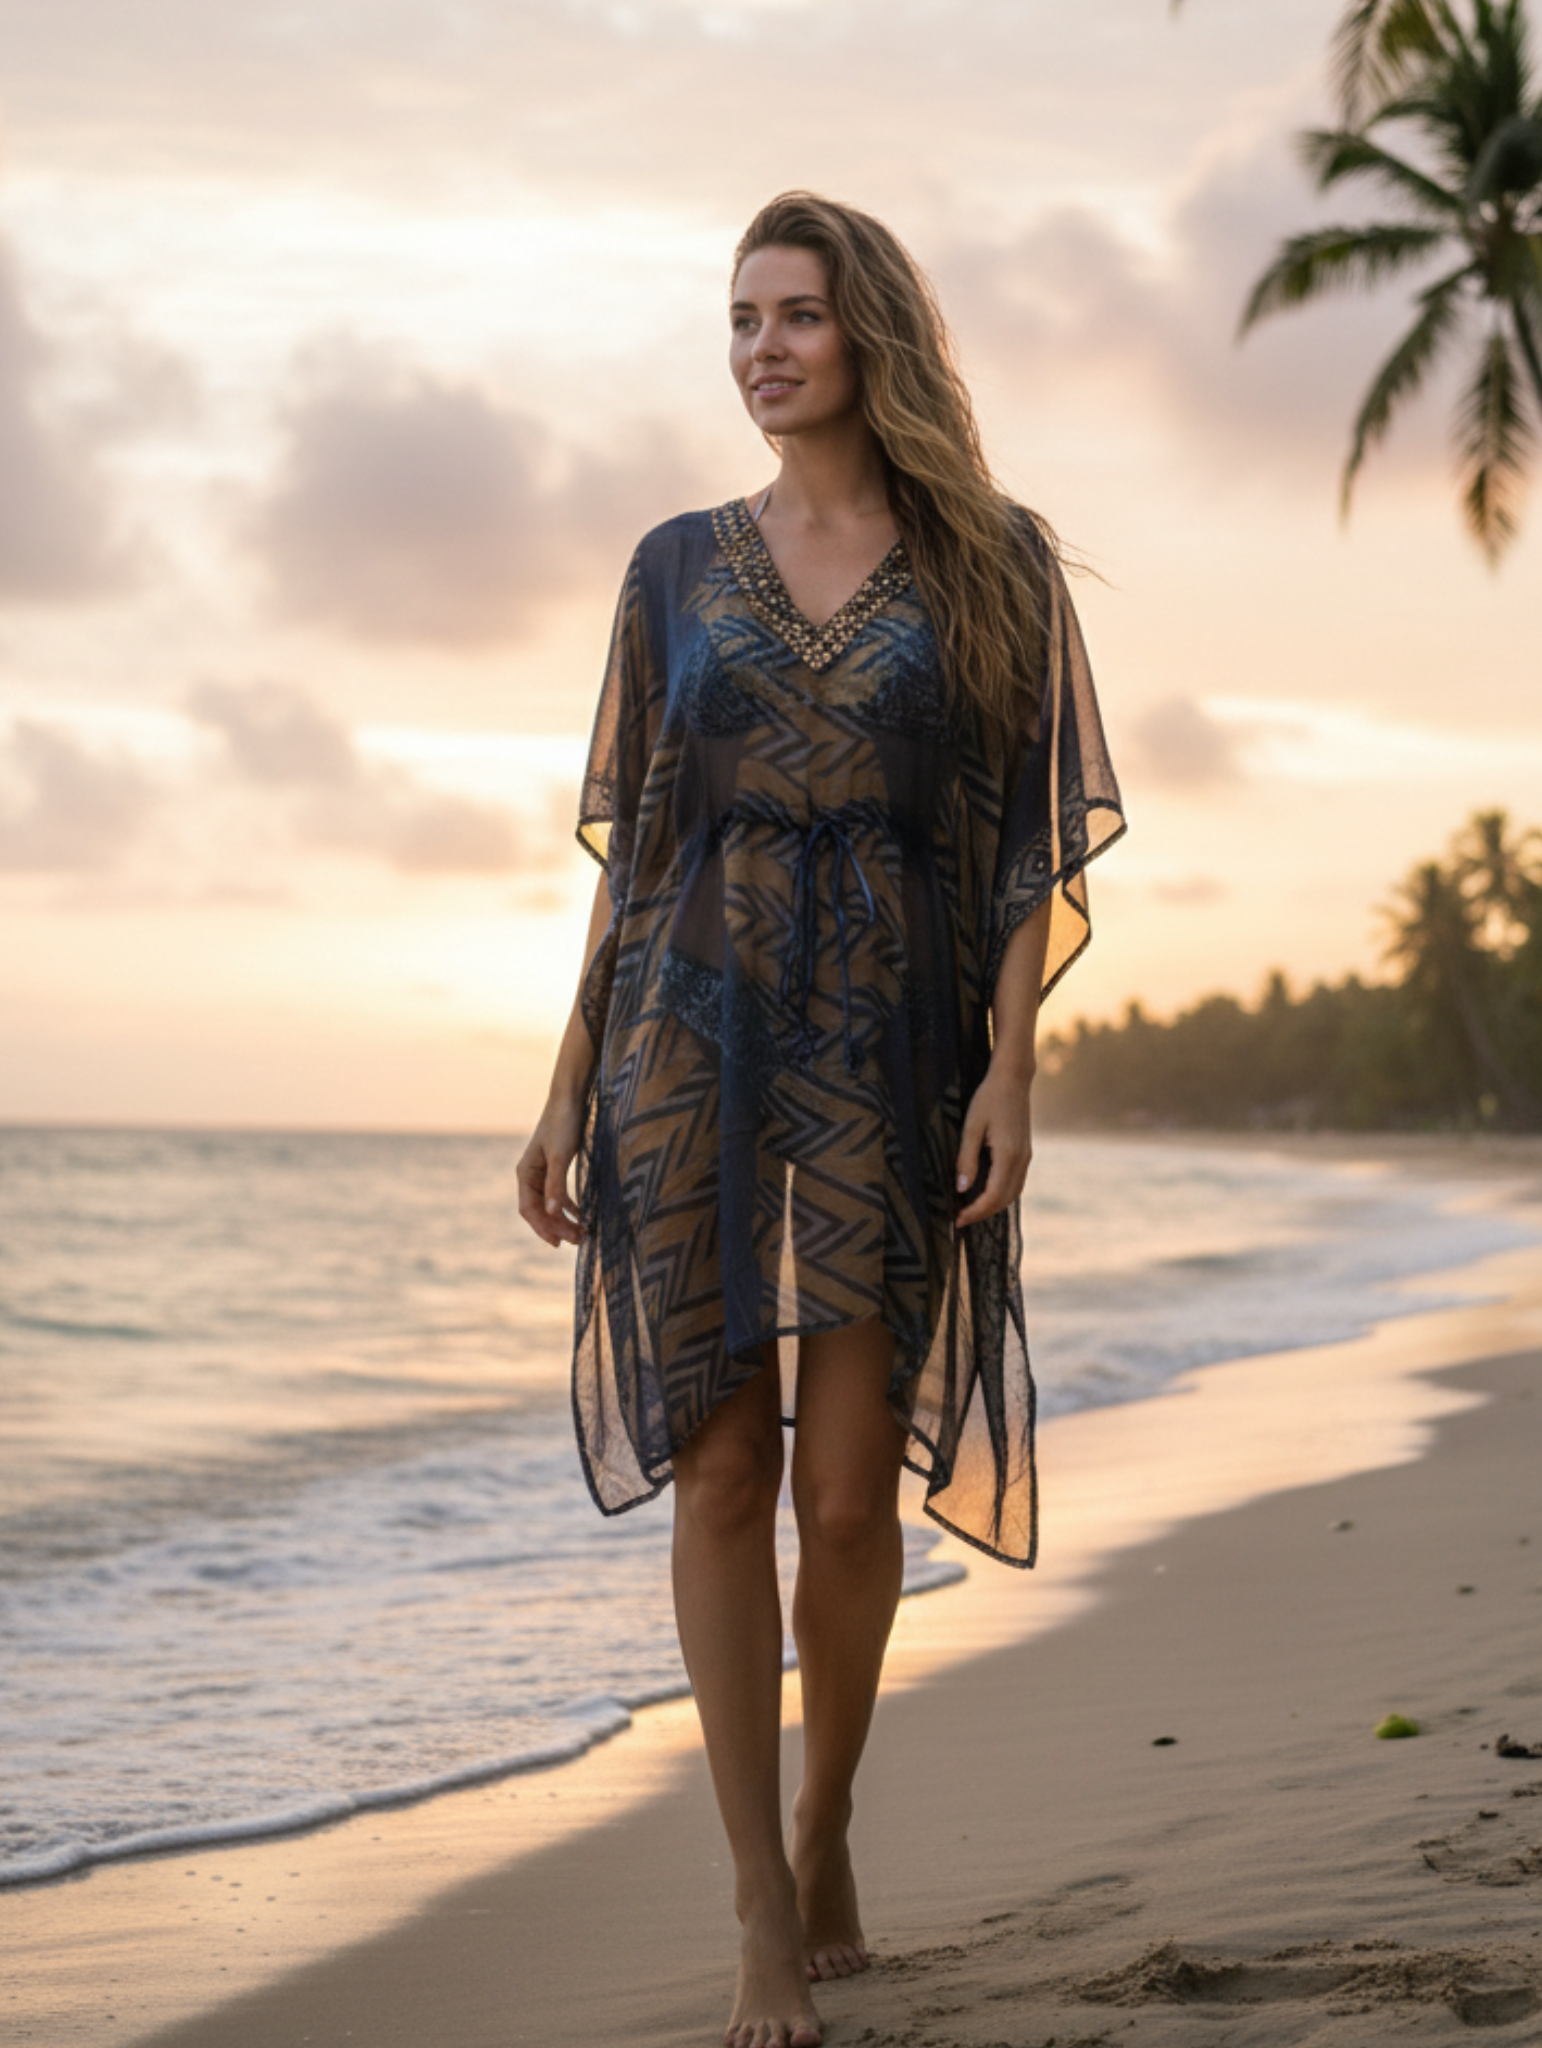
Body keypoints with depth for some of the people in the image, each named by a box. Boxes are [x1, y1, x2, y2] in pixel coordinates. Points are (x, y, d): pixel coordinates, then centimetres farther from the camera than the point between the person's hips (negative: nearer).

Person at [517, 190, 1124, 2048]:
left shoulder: (992, 562, 4)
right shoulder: (679, 567, 9)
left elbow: (1037, 839, 1)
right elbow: (633, 843, 12)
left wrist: (1010, 1066, -10)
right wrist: (568, 1087, 8)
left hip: (894, 1062, -1)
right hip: (696, 1048, 1)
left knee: (852, 1490, 0)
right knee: (724, 1475, -1)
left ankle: (827, 1834, 25)